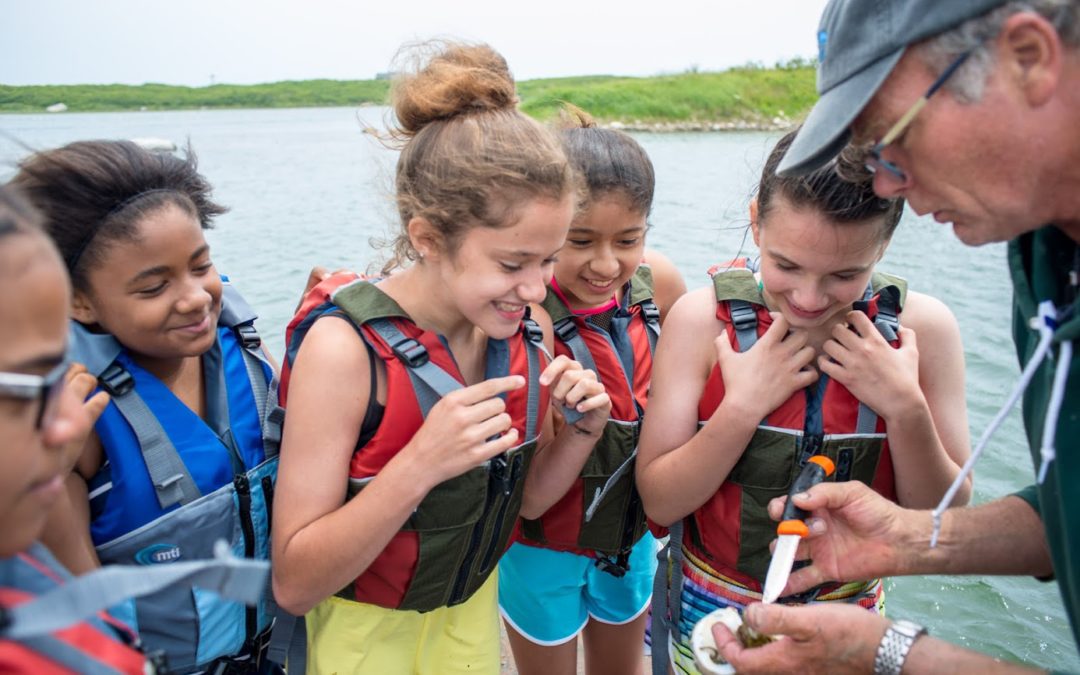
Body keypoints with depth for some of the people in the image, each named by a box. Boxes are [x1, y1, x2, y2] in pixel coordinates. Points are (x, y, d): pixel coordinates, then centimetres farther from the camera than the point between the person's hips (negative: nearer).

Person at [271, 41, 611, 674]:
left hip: (476, 610, 5)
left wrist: (582, 428, -19)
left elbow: (529, 497, 1)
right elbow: (295, 585, -25)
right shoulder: (344, 346, -28)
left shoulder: (527, 327, -12)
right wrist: (420, 464, -38)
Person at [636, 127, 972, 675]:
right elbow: (659, 502, -17)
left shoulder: (923, 327, -14)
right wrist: (743, 405, -28)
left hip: (849, 612, 2)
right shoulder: (703, 317, -18)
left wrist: (905, 408, -24)